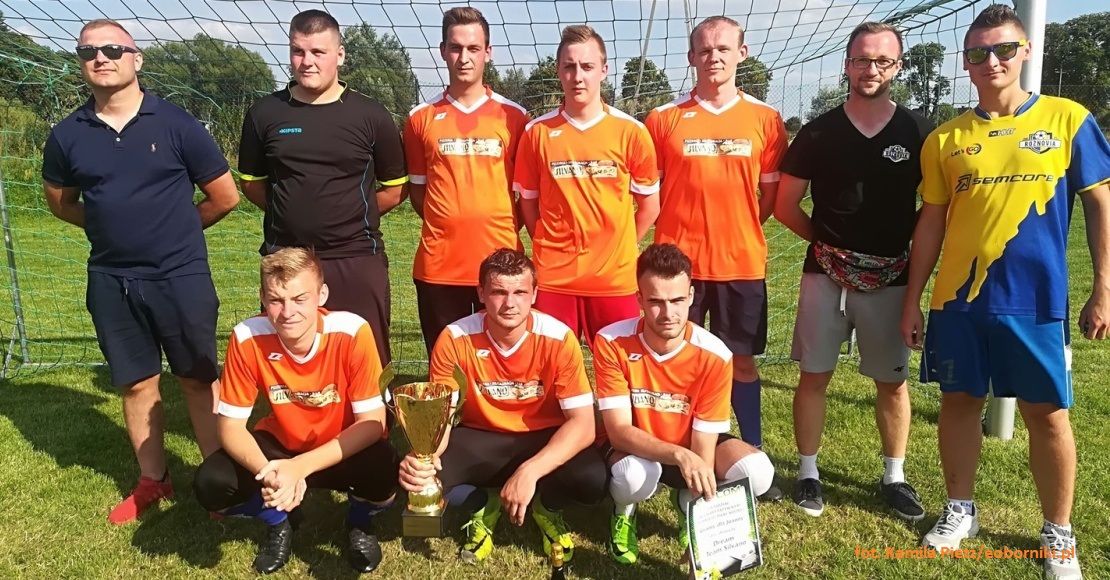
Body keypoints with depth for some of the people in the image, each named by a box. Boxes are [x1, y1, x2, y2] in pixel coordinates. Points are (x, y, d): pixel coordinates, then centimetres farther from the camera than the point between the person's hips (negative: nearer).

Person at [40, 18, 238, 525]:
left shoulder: (175, 124, -7)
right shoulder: (67, 135, 3)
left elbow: (224, 196, -2)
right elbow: (61, 202, 19)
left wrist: (176, 231, 8)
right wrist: (112, 225, 7)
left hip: (181, 276, -3)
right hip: (111, 282, 4)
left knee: (198, 381, 6)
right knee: (135, 384, 14)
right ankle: (152, 481, 29)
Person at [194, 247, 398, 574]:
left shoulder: (352, 332, -28)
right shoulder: (247, 338, -22)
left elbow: (372, 423, -24)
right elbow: (231, 426, -14)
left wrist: (301, 466, -34)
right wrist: (268, 472, -34)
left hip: (345, 450, -2)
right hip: (281, 443, 2)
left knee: (381, 475, -33)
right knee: (211, 484, -22)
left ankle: (359, 523, 6)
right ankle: (279, 521, 12)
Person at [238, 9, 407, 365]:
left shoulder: (370, 116, 0)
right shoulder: (265, 113, 5)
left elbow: (395, 189, 7)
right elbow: (251, 183, 15)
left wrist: (351, 218, 4)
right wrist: (296, 215, 8)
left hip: (357, 260, -2)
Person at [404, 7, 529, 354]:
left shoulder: (513, 116, 5)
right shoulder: (421, 118, 7)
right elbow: (417, 190, 14)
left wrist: (508, 229, -1)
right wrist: (446, 225, 2)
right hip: (438, 264, 1)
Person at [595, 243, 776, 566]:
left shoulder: (714, 355, -24)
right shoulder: (611, 342, -26)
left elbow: (704, 445, -21)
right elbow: (618, 430, -27)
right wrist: (680, 456, -44)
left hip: (690, 444, 2)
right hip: (633, 446, -2)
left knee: (757, 473, -25)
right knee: (633, 476, -38)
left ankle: (687, 505, 8)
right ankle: (624, 513, 3)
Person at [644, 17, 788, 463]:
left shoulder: (766, 119, 3)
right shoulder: (663, 119, 1)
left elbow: (771, 194, 10)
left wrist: (736, 227, 3)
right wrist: (684, 227, 1)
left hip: (742, 261, 1)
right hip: (678, 260, 0)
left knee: (742, 361, 11)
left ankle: (754, 456, 24)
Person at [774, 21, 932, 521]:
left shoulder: (918, 132, 2)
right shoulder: (817, 133, 1)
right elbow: (786, 205, 4)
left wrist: (902, 239, 1)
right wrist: (826, 238, 5)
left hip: (891, 277, 1)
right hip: (826, 273, 0)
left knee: (892, 381, 10)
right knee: (814, 375, 4)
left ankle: (894, 477, 26)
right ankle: (808, 473, 17)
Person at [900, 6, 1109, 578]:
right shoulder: (945, 138, 5)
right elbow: (931, 223, 8)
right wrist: (912, 298, 6)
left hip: (1035, 298, -2)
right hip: (957, 297, 2)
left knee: (1046, 413, 6)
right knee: (959, 402, 10)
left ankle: (1059, 534, 23)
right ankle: (959, 510, 28)